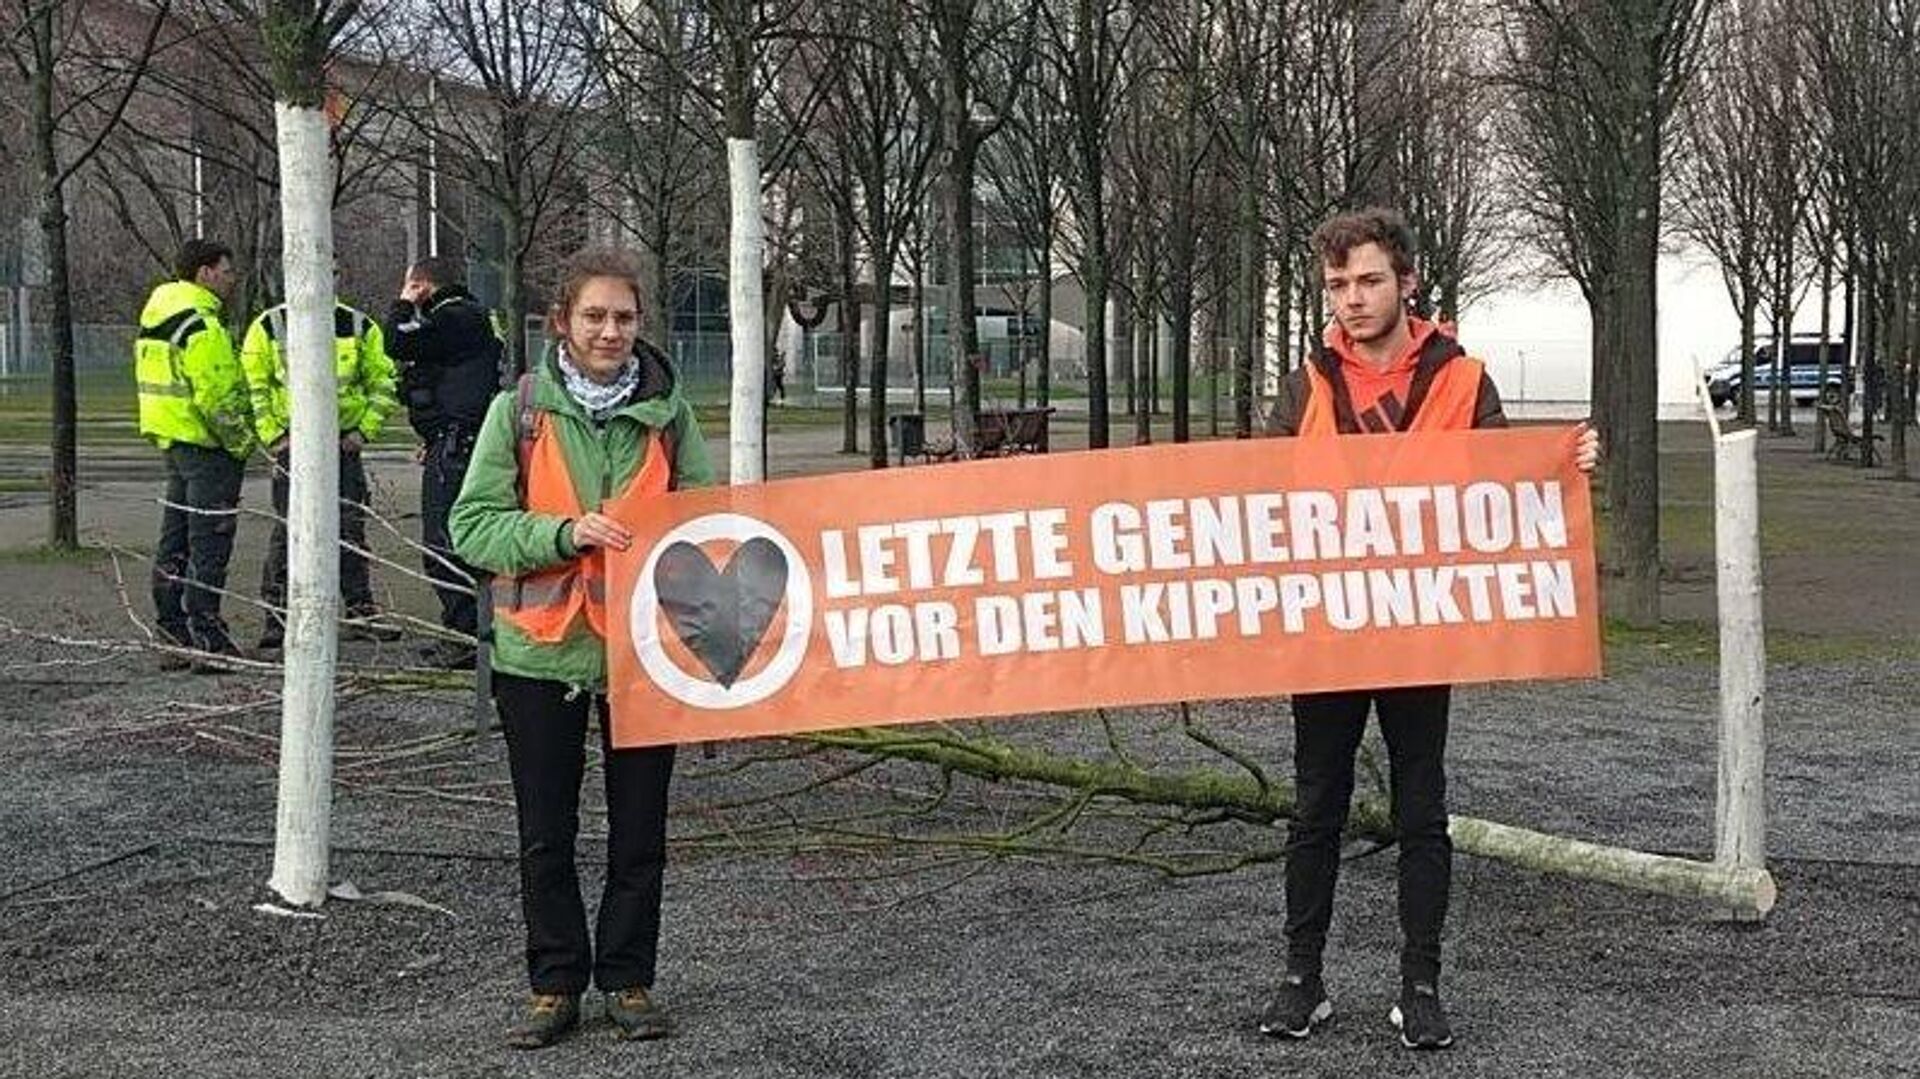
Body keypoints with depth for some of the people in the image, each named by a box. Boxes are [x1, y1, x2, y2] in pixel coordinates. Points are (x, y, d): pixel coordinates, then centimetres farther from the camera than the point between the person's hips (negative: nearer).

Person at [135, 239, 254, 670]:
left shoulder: (157, 316, 15)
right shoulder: (201, 325, -17)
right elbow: (217, 395, -22)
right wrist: (241, 441, -12)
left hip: (173, 440, 10)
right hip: (206, 445, -10)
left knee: (174, 544, 13)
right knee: (209, 544, -6)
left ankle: (173, 635, 19)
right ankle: (207, 640, -5)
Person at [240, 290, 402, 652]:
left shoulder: (360, 327, 4)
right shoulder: (268, 327, -1)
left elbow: (382, 382, 10)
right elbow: (253, 386, 0)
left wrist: (365, 430, -1)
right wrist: (272, 436, -7)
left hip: (343, 443, 2)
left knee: (351, 529, 7)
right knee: (287, 530, -4)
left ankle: (362, 613, 15)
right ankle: (276, 617, 2)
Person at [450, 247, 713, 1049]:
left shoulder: (668, 413, 1)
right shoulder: (520, 410, -3)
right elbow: (472, 525, -6)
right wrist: (564, 533, -20)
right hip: (541, 650, -1)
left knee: (639, 830, 9)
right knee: (546, 834, 8)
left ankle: (628, 979, 23)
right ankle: (555, 984, 22)